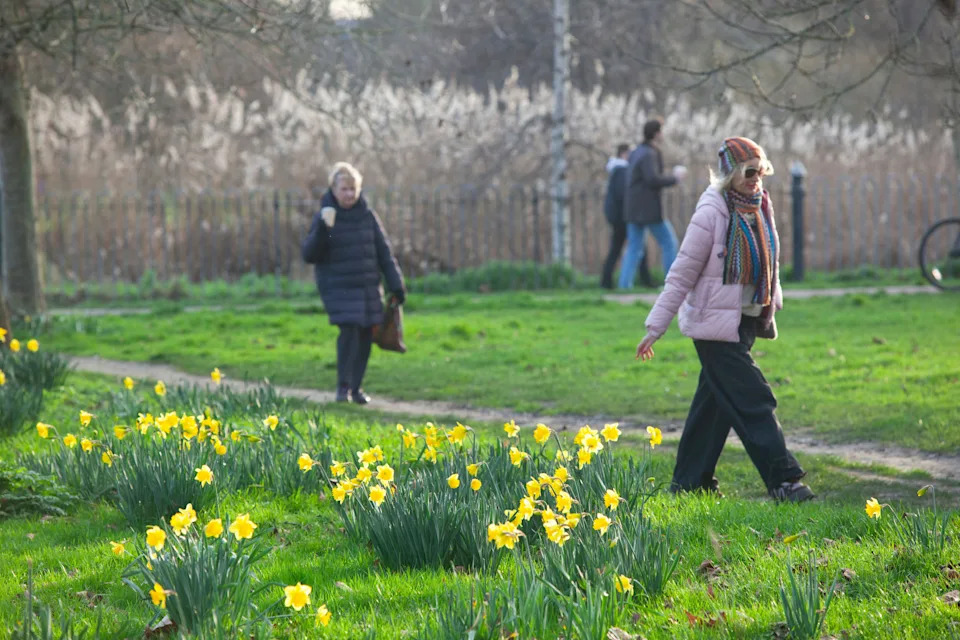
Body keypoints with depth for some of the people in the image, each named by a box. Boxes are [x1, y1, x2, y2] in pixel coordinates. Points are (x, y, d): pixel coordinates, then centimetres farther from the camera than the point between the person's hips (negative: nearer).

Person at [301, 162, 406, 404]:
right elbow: (309, 255, -8)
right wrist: (322, 230, -23)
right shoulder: (324, 216, -3)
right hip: (338, 288, -4)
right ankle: (343, 386, -7)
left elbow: (384, 252, 11)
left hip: (368, 286, 4)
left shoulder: (367, 215, 6)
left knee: (365, 336, 3)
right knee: (349, 331, -17)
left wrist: (396, 285, 8)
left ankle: (356, 387, 16)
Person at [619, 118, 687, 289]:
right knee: (669, 244, 3)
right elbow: (653, 179, -26)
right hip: (650, 209, -8)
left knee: (634, 249, 6)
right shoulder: (648, 155, -14)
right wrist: (674, 178, -12)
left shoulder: (636, 153, 15)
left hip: (634, 209, 8)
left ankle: (624, 285, -5)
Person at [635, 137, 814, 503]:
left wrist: (772, 305, 17)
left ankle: (690, 480, 21)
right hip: (716, 323, -8)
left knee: (716, 401, 13)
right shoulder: (712, 213, -17)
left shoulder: (760, 206, 6)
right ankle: (782, 480, -10)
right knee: (753, 400, -10)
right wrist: (656, 327, -12)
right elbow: (683, 273, -13)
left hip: (745, 321, 8)